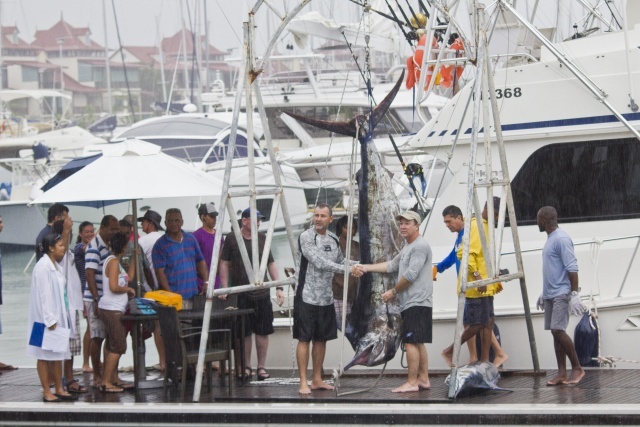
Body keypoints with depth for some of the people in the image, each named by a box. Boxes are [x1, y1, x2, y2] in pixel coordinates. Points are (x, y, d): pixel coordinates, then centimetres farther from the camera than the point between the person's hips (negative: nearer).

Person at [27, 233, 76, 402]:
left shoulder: (55, 266, 12)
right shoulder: (43, 267, -16)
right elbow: (43, 294, -19)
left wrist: (61, 317, 11)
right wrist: (49, 320, -21)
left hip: (57, 317, 9)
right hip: (46, 319, -9)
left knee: (57, 355, 12)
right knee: (45, 356, -2)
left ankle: (59, 389, 18)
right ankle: (47, 392, 2)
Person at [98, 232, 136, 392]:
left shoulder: (115, 261, 16)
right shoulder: (113, 261, -15)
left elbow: (128, 278, 21)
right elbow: (114, 287, -22)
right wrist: (129, 289, -7)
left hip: (113, 309, 10)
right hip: (112, 310, -10)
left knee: (113, 347, 15)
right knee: (117, 347, -8)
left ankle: (114, 379, 21)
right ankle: (106, 382, -7)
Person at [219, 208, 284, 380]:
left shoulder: (262, 238, 9)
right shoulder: (231, 239, 1)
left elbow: (271, 264, 12)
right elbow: (224, 263, 3)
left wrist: (278, 287, 5)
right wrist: (225, 288, -4)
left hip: (262, 293, 2)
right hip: (240, 294, -2)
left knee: (263, 331, 1)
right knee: (244, 332, 2)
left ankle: (261, 366, 9)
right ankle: (246, 367, 13)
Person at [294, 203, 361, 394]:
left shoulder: (333, 239, 9)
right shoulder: (306, 237, -12)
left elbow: (340, 261, 25)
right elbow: (320, 263, -20)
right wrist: (349, 270, -19)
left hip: (326, 298, 7)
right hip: (307, 297, -7)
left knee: (321, 339, 12)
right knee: (304, 339, -4)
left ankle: (316, 379, 20)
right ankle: (303, 382, -2)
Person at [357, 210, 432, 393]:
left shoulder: (420, 246, -12)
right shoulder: (407, 248, 21)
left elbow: (411, 275, -18)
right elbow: (391, 266, 24)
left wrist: (394, 291, -10)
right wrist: (367, 267, 17)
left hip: (417, 303, -11)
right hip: (410, 303, 11)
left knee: (411, 342, -11)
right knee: (418, 343, 12)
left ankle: (411, 383, -11)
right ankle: (423, 379, 16)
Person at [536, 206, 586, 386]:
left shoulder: (561, 239, -13)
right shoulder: (550, 239, 17)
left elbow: (572, 268, -18)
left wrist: (574, 293, -22)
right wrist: (544, 293, 28)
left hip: (561, 294, -10)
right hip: (550, 295, 10)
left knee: (558, 330, -15)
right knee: (555, 332, 6)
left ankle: (577, 368, -7)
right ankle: (562, 373, 7)